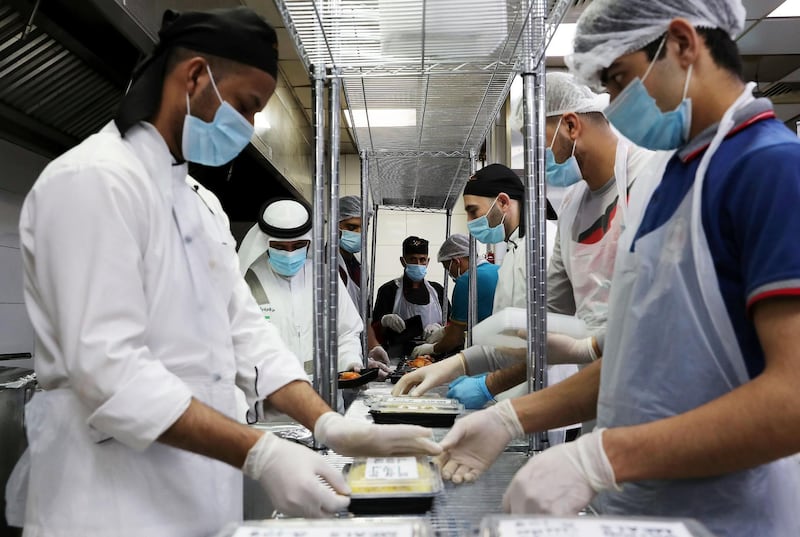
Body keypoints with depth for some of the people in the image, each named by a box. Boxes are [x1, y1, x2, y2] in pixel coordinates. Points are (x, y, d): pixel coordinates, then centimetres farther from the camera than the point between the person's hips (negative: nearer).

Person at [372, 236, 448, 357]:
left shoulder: (437, 290, 17)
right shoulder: (388, 290, 6)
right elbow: (375, 333, 4)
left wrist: (439, 328, -4)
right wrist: (385, 322, -16)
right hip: (398, 357, -2)